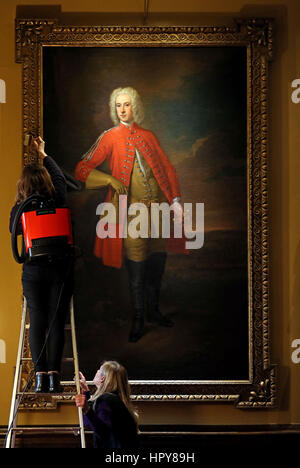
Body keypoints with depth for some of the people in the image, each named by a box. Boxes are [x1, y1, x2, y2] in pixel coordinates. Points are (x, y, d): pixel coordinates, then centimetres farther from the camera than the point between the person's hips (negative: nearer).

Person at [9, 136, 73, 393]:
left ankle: (40, 377, -4)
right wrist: (43, 154, 31)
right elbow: (60, 178, 17)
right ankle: (54, 376, -2)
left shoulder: (19, 210, -6)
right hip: (60, 269, 1)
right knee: (56, 322, 3)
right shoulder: (57, 201, -2)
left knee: (37, 322, 3)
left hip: (34, 272, 0)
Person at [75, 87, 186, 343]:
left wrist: (175, 199, 4)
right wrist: (110, 180, -15)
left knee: (158, 261, 10)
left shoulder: (148, 136, 11)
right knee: (136, 266, -4)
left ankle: (154, 310, 27)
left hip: (157, 205, 4)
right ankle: (138, 320, 7)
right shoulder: (110, 138, 1)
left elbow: (167, 168, 13)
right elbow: (82, 170, -2)